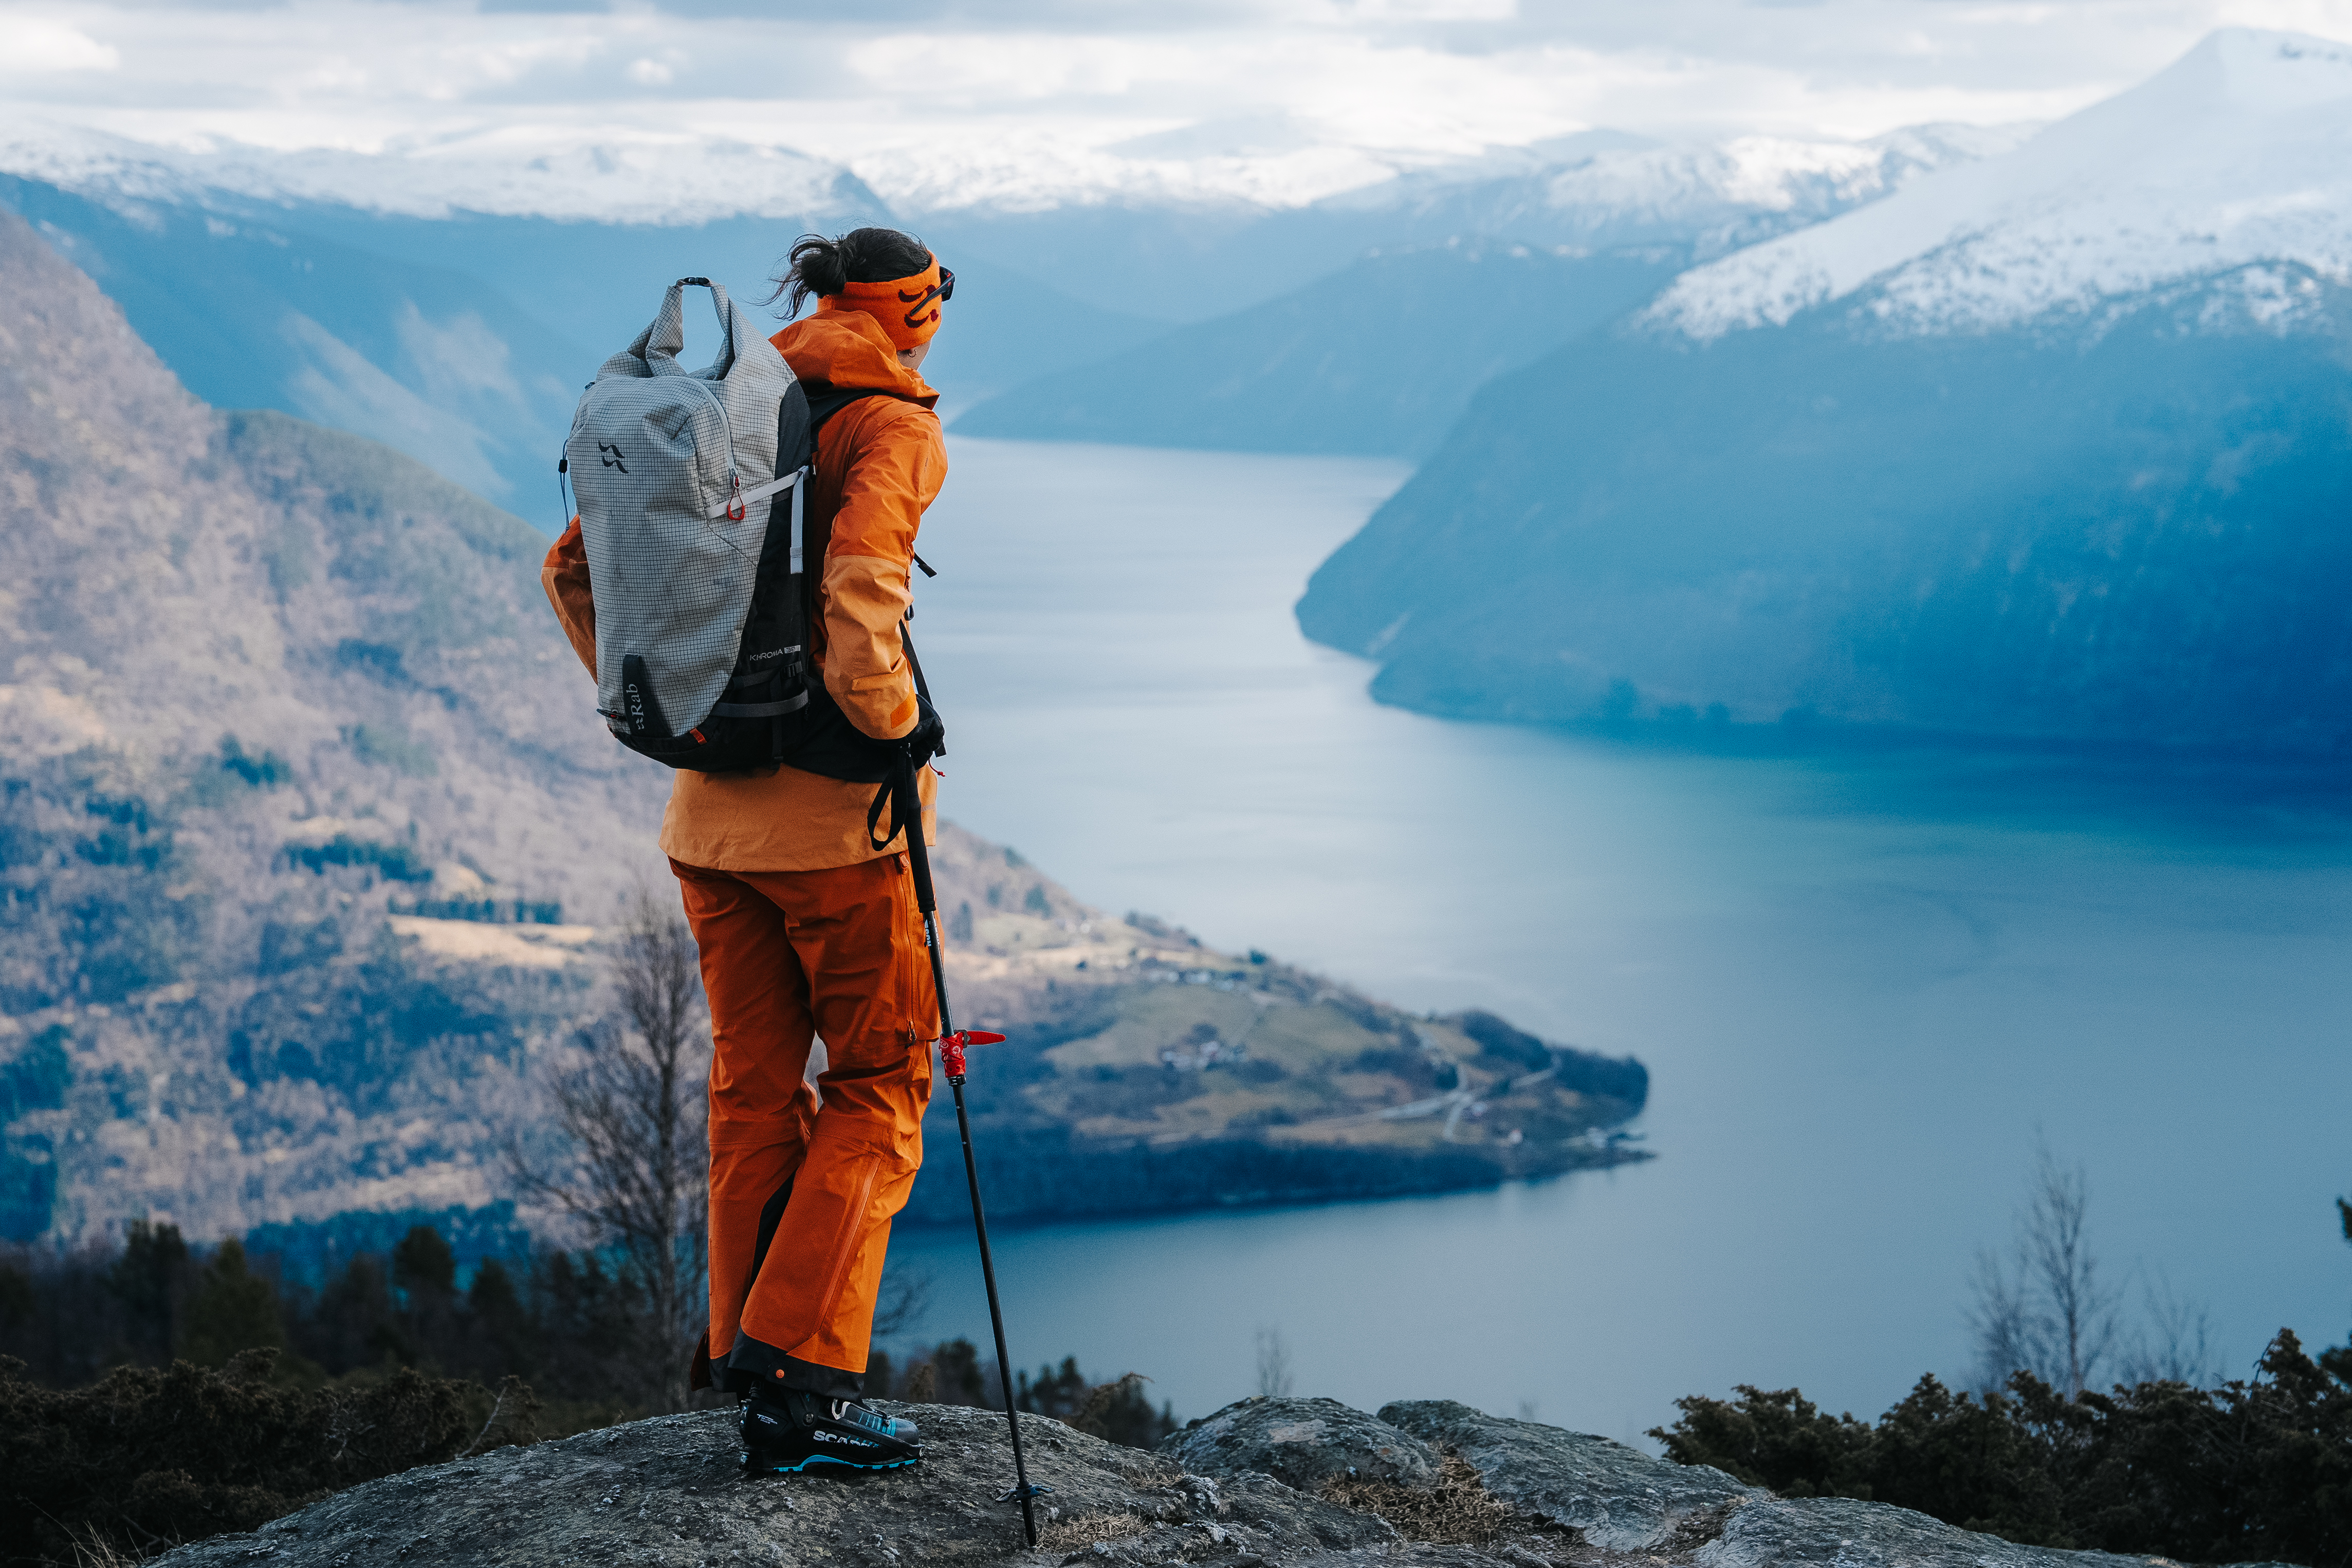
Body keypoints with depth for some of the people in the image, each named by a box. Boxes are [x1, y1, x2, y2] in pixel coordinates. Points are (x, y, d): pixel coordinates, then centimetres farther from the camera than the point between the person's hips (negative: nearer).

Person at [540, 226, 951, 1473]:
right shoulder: (892, 425, -9)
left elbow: (574, 565, 11)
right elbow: (858, 587, -27)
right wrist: (892, 718, -12)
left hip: (713, 802, 6)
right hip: (839, 804, -6)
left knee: (753, 1086, 15)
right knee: (879, 1085, 3)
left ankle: (746, 1354, 20)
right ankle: (799, 1380, -5)